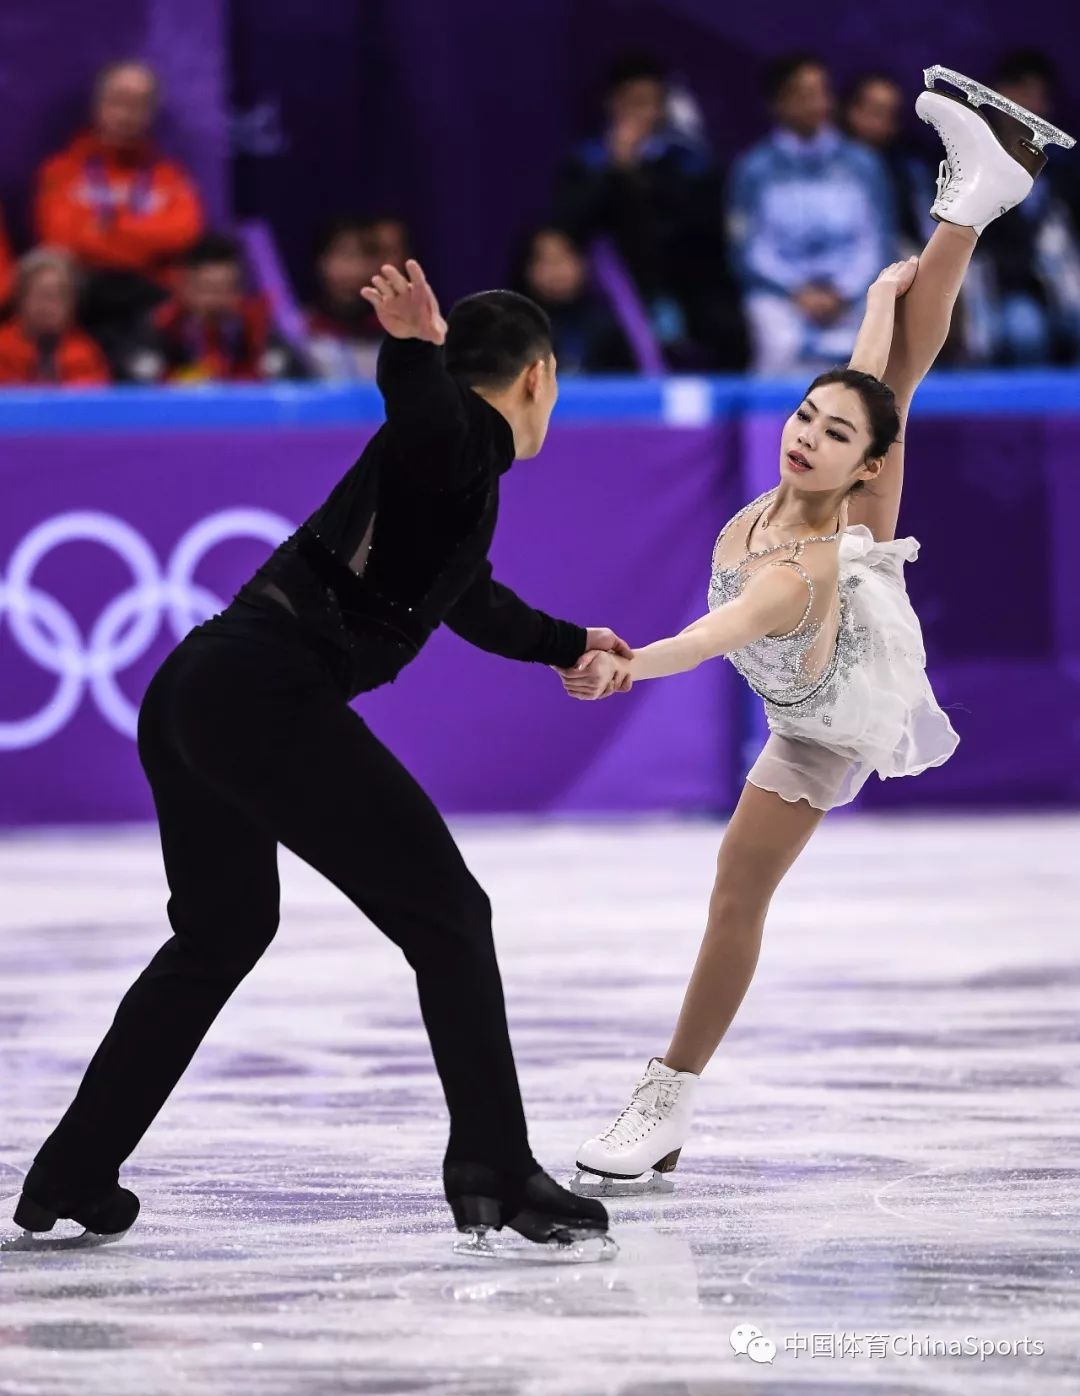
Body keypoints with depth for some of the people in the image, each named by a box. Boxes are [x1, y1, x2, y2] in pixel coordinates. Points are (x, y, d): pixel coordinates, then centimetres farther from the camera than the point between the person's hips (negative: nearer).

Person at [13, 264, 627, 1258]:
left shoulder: (453, 466, 26)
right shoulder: (465, 437, -1)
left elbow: (470, 599, 46)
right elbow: (423, 410, -28)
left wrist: (566, 644, 63)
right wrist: (413, 354, -51)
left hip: (195, 692, 10)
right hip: (271, 697, -10)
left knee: (222, 930, 26)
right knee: (447, 917, -3)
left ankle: (71, 1175, 30)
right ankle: (495, 1174, -6)